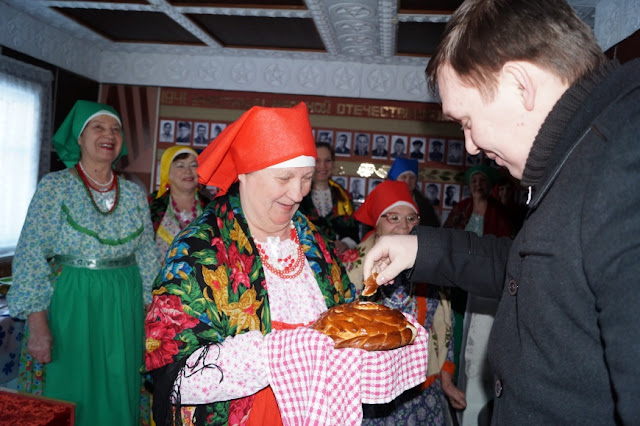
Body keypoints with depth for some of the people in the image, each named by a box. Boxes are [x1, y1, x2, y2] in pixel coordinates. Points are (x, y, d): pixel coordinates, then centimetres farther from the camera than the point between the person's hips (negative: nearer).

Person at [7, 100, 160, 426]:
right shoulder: (54, 186, -6)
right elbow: (31, 255, -9)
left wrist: (151, 314, 7)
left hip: (122, 311, 3)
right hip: (69, 305, -3)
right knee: (66, 395, 7)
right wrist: (38, 324, -14)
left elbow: (147, 257, 9)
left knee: (117, 396, 12)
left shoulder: (135, 194, 5)